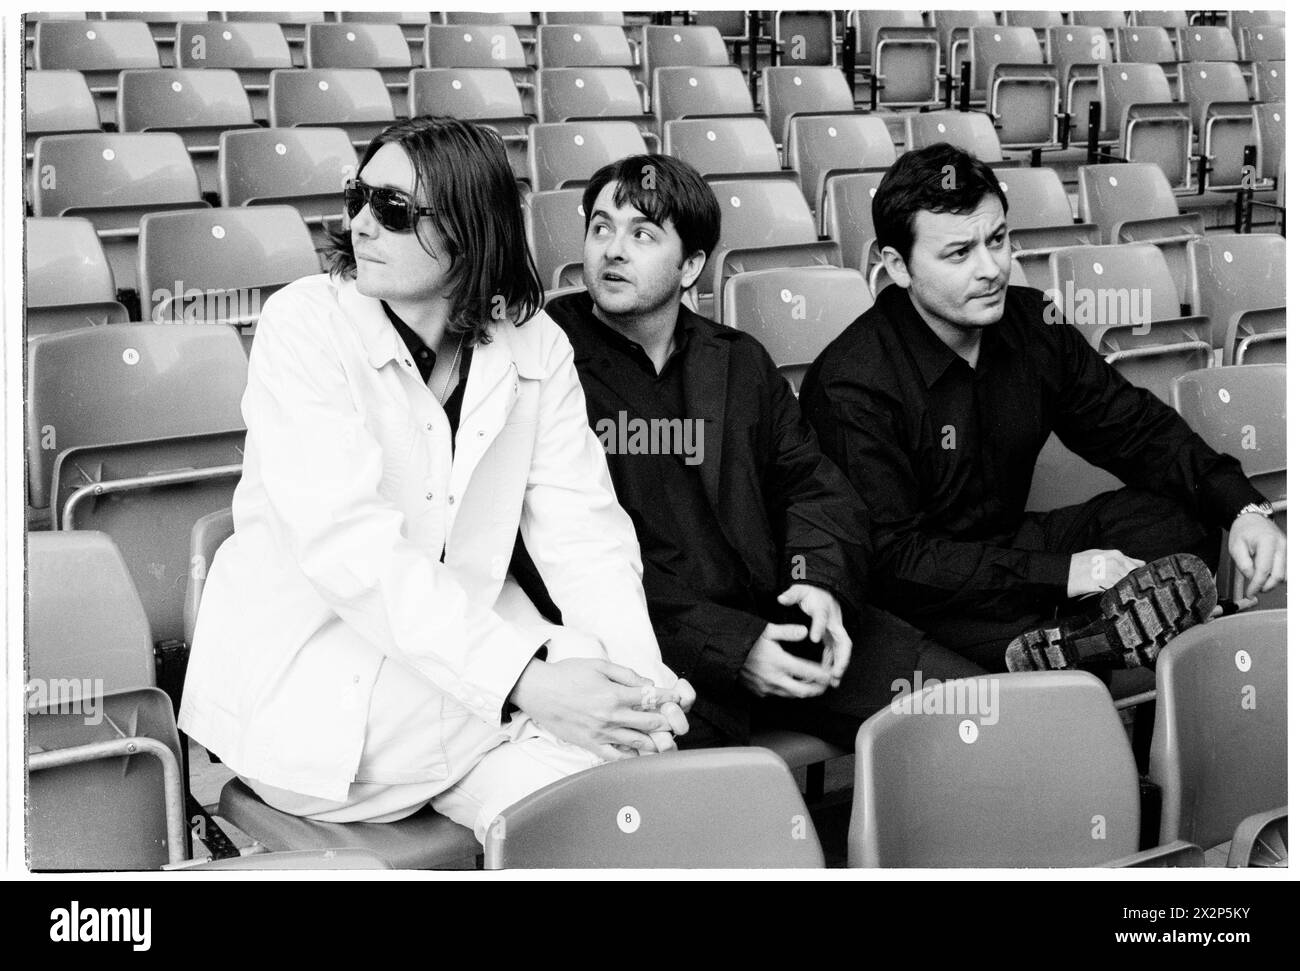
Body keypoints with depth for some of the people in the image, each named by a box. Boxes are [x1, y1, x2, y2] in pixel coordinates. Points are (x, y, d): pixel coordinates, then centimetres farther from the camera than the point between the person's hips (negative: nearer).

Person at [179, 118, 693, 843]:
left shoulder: (535, 345, 1)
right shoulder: (305, 322, -12)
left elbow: (583, 525, -4)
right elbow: (347, 541, -24)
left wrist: (641, 671, -24)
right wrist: (523, 679, -34)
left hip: (469, 644, 4)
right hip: (305, 674, -3)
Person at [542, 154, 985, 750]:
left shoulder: (740, 361, 20)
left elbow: (812, 483, 19)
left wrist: (822, 580, -5)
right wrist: (726, 646, -15)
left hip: (774, 618, 6)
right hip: (653, 645, -5)